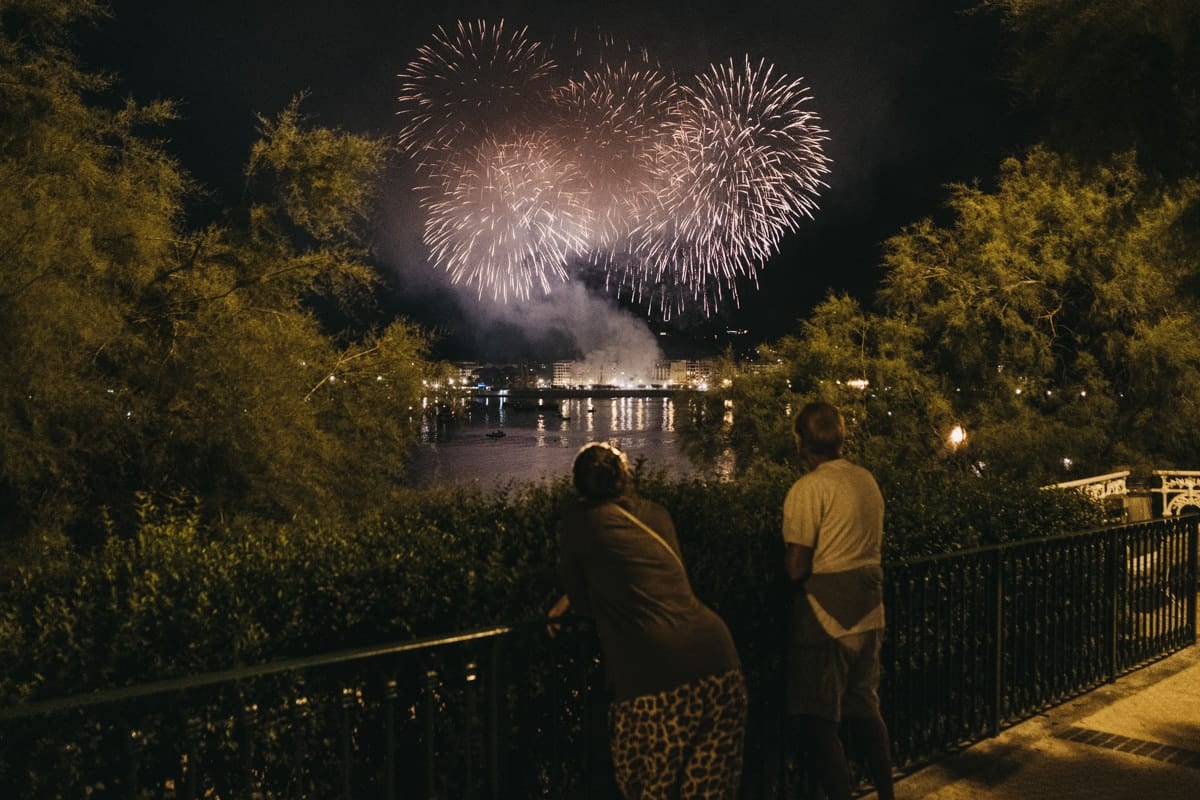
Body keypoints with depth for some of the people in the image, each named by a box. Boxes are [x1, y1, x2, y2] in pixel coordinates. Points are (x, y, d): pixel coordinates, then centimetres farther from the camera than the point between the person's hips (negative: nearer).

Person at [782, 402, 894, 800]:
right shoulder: (867, 480, 6)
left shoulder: (808, 488, -17)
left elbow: (797, 567, -18)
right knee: (864, 708, 21)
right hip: (867, 609, 8)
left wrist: (785, 555, 2)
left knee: (817, 719, 3)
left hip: (825, 613, -8)